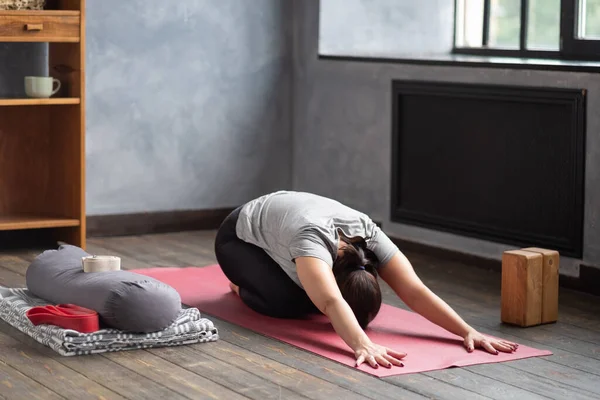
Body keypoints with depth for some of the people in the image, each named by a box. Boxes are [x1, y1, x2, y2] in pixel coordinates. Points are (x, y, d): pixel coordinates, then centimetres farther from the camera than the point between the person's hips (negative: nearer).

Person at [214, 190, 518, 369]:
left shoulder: (368, 234, -31)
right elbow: (332, 303, -62)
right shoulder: (313, 239, -46)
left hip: (279, 226, 6)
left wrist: (468, 331, -46)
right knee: (286, 303, -27)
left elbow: (415, 292, -36)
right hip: (240, 238, -6)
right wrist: (363, 346, -78)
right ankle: (245, 284, 7)